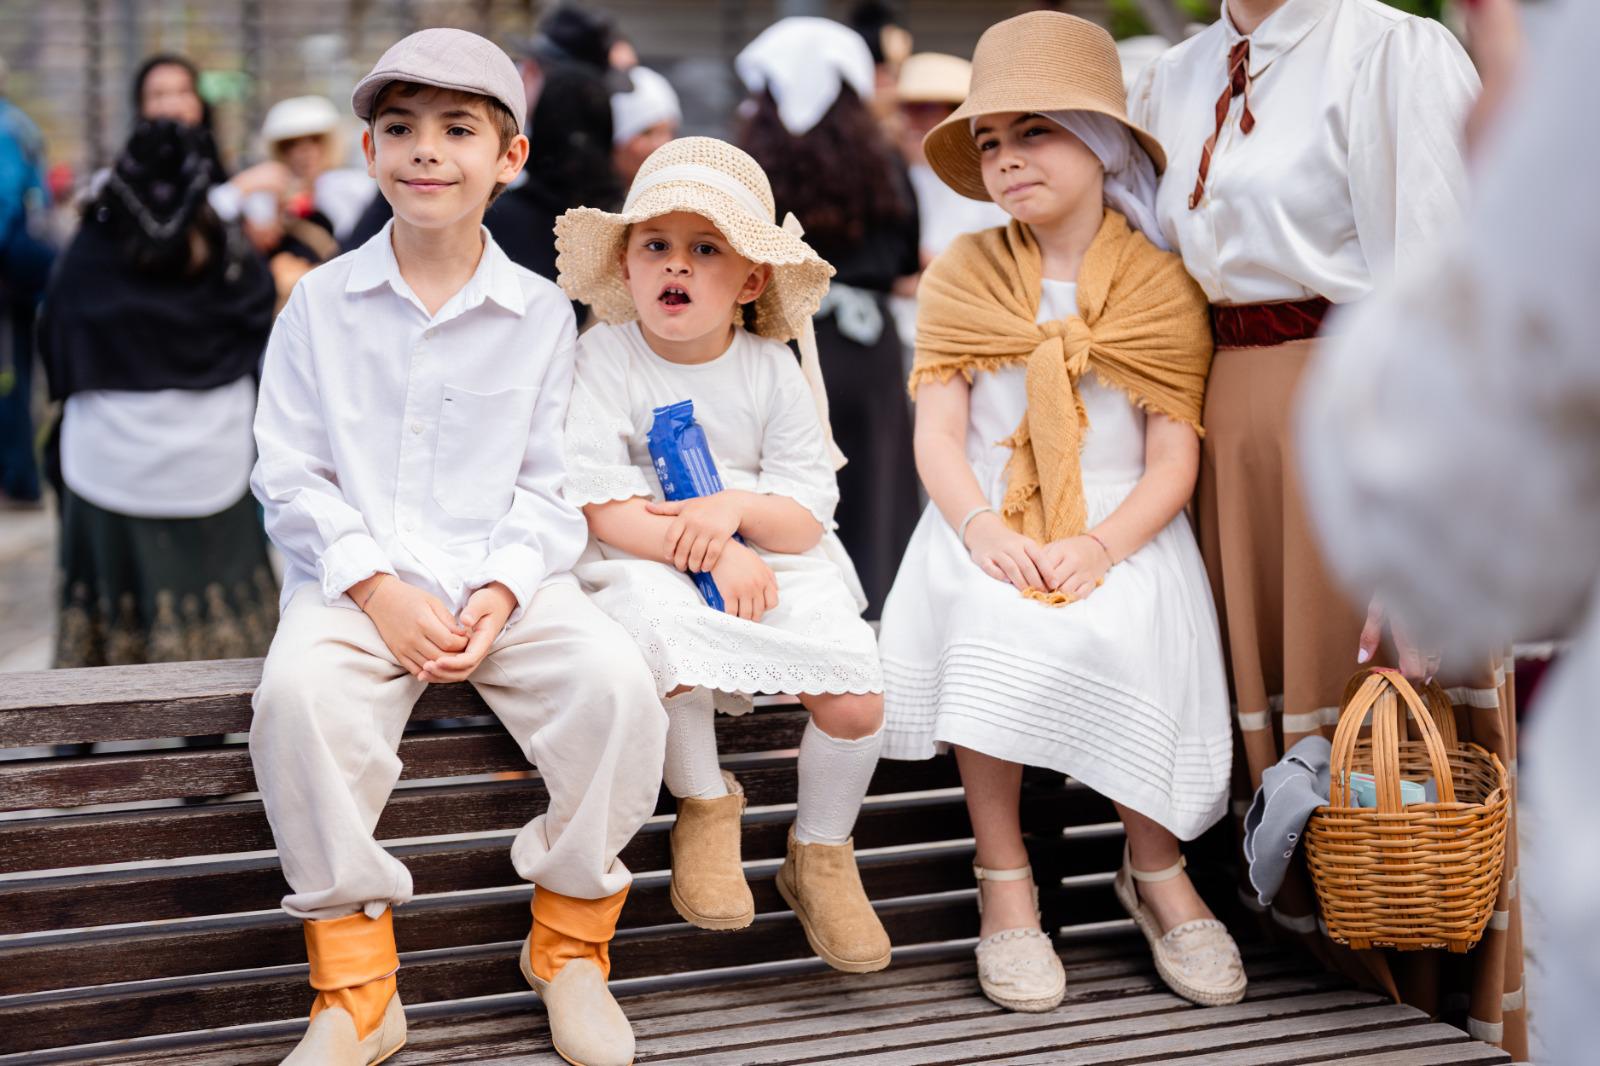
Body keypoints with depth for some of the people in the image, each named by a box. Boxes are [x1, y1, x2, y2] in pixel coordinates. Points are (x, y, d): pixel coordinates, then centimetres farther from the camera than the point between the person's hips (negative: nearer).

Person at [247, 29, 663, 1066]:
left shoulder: (541, 313, 8)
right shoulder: (322, 302, 6)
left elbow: (553, 486, 5)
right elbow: (290, 474, 2)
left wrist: (502, 591, -13)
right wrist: (379, 591, -12)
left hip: (504, 580, 1)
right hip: (355, 579, -1)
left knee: (616, 680, -27)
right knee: (298, 688, -33)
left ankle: (570, 941, -4)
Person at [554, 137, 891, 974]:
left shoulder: (773, 371, 1)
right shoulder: (606, 359, -5)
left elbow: (808, 517, -2)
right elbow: (606, 509, -12)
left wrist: (738, 510, -23)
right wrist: (711, 554, -23)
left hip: (770, 560, 3)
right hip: (646, 563, -2)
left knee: (856, 701, -19)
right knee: (670, 634, -38)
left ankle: (821, 852, 11)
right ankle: (704, 806, -8)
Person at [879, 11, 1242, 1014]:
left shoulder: (1162, 286, 2)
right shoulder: (962, 275, 8)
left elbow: (1174, 459, -3)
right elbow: (939, 432, 0)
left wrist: (1101, 545, -21)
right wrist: (982, 527, -20)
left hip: (1121, 527, -1)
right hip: (988, 525, 1)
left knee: (1114, 636, -31)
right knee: (991, 624, -31)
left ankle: (1156, 868, -6)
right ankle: (1004, 876, -16)